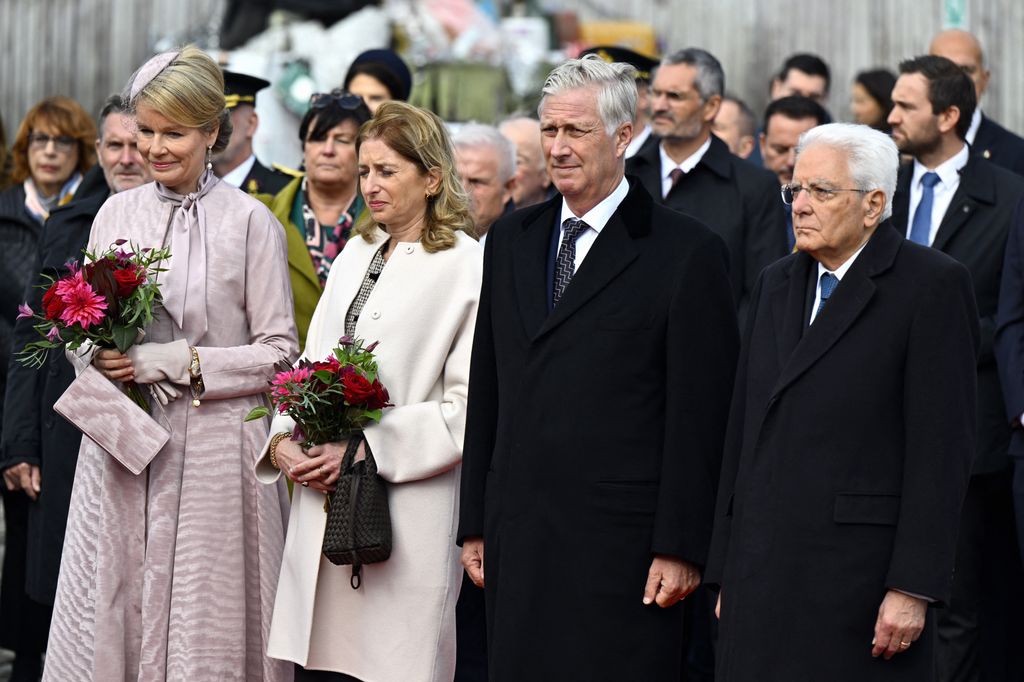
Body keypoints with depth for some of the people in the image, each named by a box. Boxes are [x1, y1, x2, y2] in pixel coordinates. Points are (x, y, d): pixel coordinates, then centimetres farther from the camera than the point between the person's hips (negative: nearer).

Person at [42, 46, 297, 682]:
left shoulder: (250, 221, -4)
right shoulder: (117, 213, 9)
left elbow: (278, 353, -4)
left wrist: (178, 363, -13)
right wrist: (99, 356, -6)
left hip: (212, 455, -4)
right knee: (109, 624, 3)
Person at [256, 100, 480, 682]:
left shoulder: (467, 266, -6)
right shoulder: (357, 253, 16)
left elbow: (469, 407, -11)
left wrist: (366, 451, -15)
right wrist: (284, 441, -1)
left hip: (406, 514, -6)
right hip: (323, 503, 6)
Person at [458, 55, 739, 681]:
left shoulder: (688, 252, -4)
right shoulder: (511, 241, 14)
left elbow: (699, 417, -7)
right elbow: (486, 392, 16)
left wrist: (680, 548, -10)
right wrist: (475, 525, 13)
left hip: (621, 546, -5)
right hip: (517, 539, 5)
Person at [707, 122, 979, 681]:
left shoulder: (933, 285, -5)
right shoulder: (777, 284, 16)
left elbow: (942, 447, -10)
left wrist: (913, 588, -15)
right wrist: (726, 573, 13)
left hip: (861, 575, -6)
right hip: (763, 578, 6)